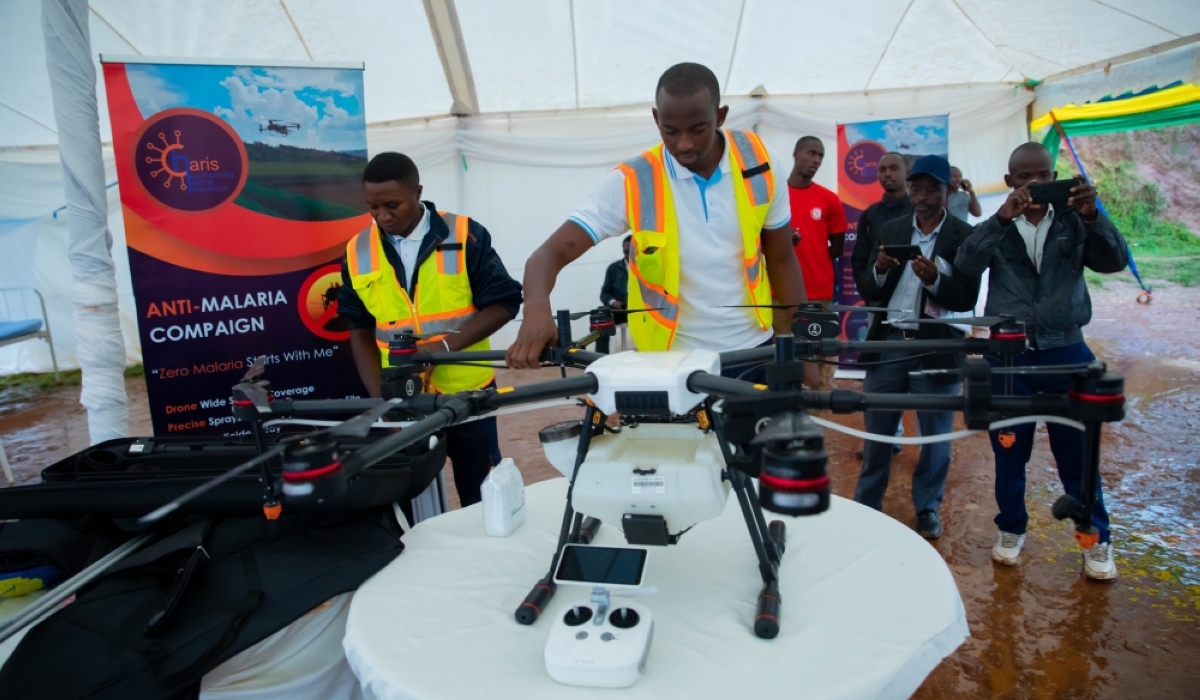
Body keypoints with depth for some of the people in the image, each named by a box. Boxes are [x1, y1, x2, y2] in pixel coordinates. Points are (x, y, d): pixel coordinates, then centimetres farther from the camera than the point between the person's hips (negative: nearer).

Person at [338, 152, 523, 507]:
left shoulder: (465, 237, -8)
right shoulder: (357, 252, 1)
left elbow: (503, 303, -7)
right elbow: (360, 332, 5)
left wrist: (445, 344, -18)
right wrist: (380, 397, -5)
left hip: (467, 393, -2)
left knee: (482, 496, 12)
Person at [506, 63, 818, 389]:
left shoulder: (757, 162, -7)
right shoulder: (631, 183, -15)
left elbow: (782, 260, 3)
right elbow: (552, 252, -20)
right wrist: (537, 306, -42)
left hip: (754, 352, 3)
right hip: (670, 361, -2)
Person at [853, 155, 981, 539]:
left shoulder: (964, 236, -3)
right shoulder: (891, 230, 7)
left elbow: (967, 298, -8)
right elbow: (866, 289, 4)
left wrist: (934, 280, -25)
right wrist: (880, 270, -16)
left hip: (936, 348, -2)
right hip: (888, 343, 2)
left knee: (935, 435, 11)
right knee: (877, 431, 11)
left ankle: (928, 507, 29)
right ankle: (865, 505, 26)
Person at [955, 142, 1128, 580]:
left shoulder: (1074, 224, 4)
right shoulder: (996, 228, 2)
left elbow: (1115, 261, -9)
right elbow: (966, 264, -17)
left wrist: (1091, 216, -25)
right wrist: (1003, 217, -29)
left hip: (1066, 353, 0)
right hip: (1008, 355, 0)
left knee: (1079, 452, 9)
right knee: (1009, 451, 11)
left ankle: (1097, 540, 26)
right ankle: (1011, 529, 30)